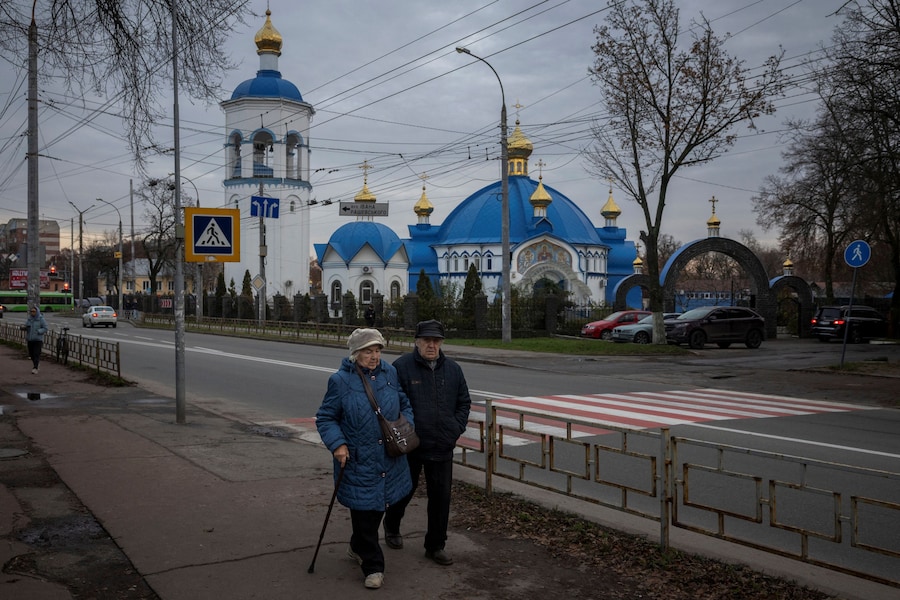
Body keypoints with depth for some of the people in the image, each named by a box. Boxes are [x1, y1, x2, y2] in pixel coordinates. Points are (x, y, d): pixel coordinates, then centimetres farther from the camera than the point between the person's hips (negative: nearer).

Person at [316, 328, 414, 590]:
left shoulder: (390, 373, 3)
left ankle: (358, 547, 44)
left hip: (390, 458, 5)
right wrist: (337, 444, -17)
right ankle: (373, 566, 13)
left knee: (378, 506, 19)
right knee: (364, 511, -1)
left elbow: (405, 404, 15)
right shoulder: (340, 381, -9)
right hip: (358, 460, -5)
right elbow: (325, 418, -4)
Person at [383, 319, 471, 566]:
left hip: (442, 448, 3)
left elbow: (464, 403, 14)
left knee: (441, 497, 6)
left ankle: (435, 545, 20)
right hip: (409, 446, -3)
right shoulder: (401, 367, -10)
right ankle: (391, 527, 43)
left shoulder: (453, 370, 4)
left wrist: (456, 429, 3)